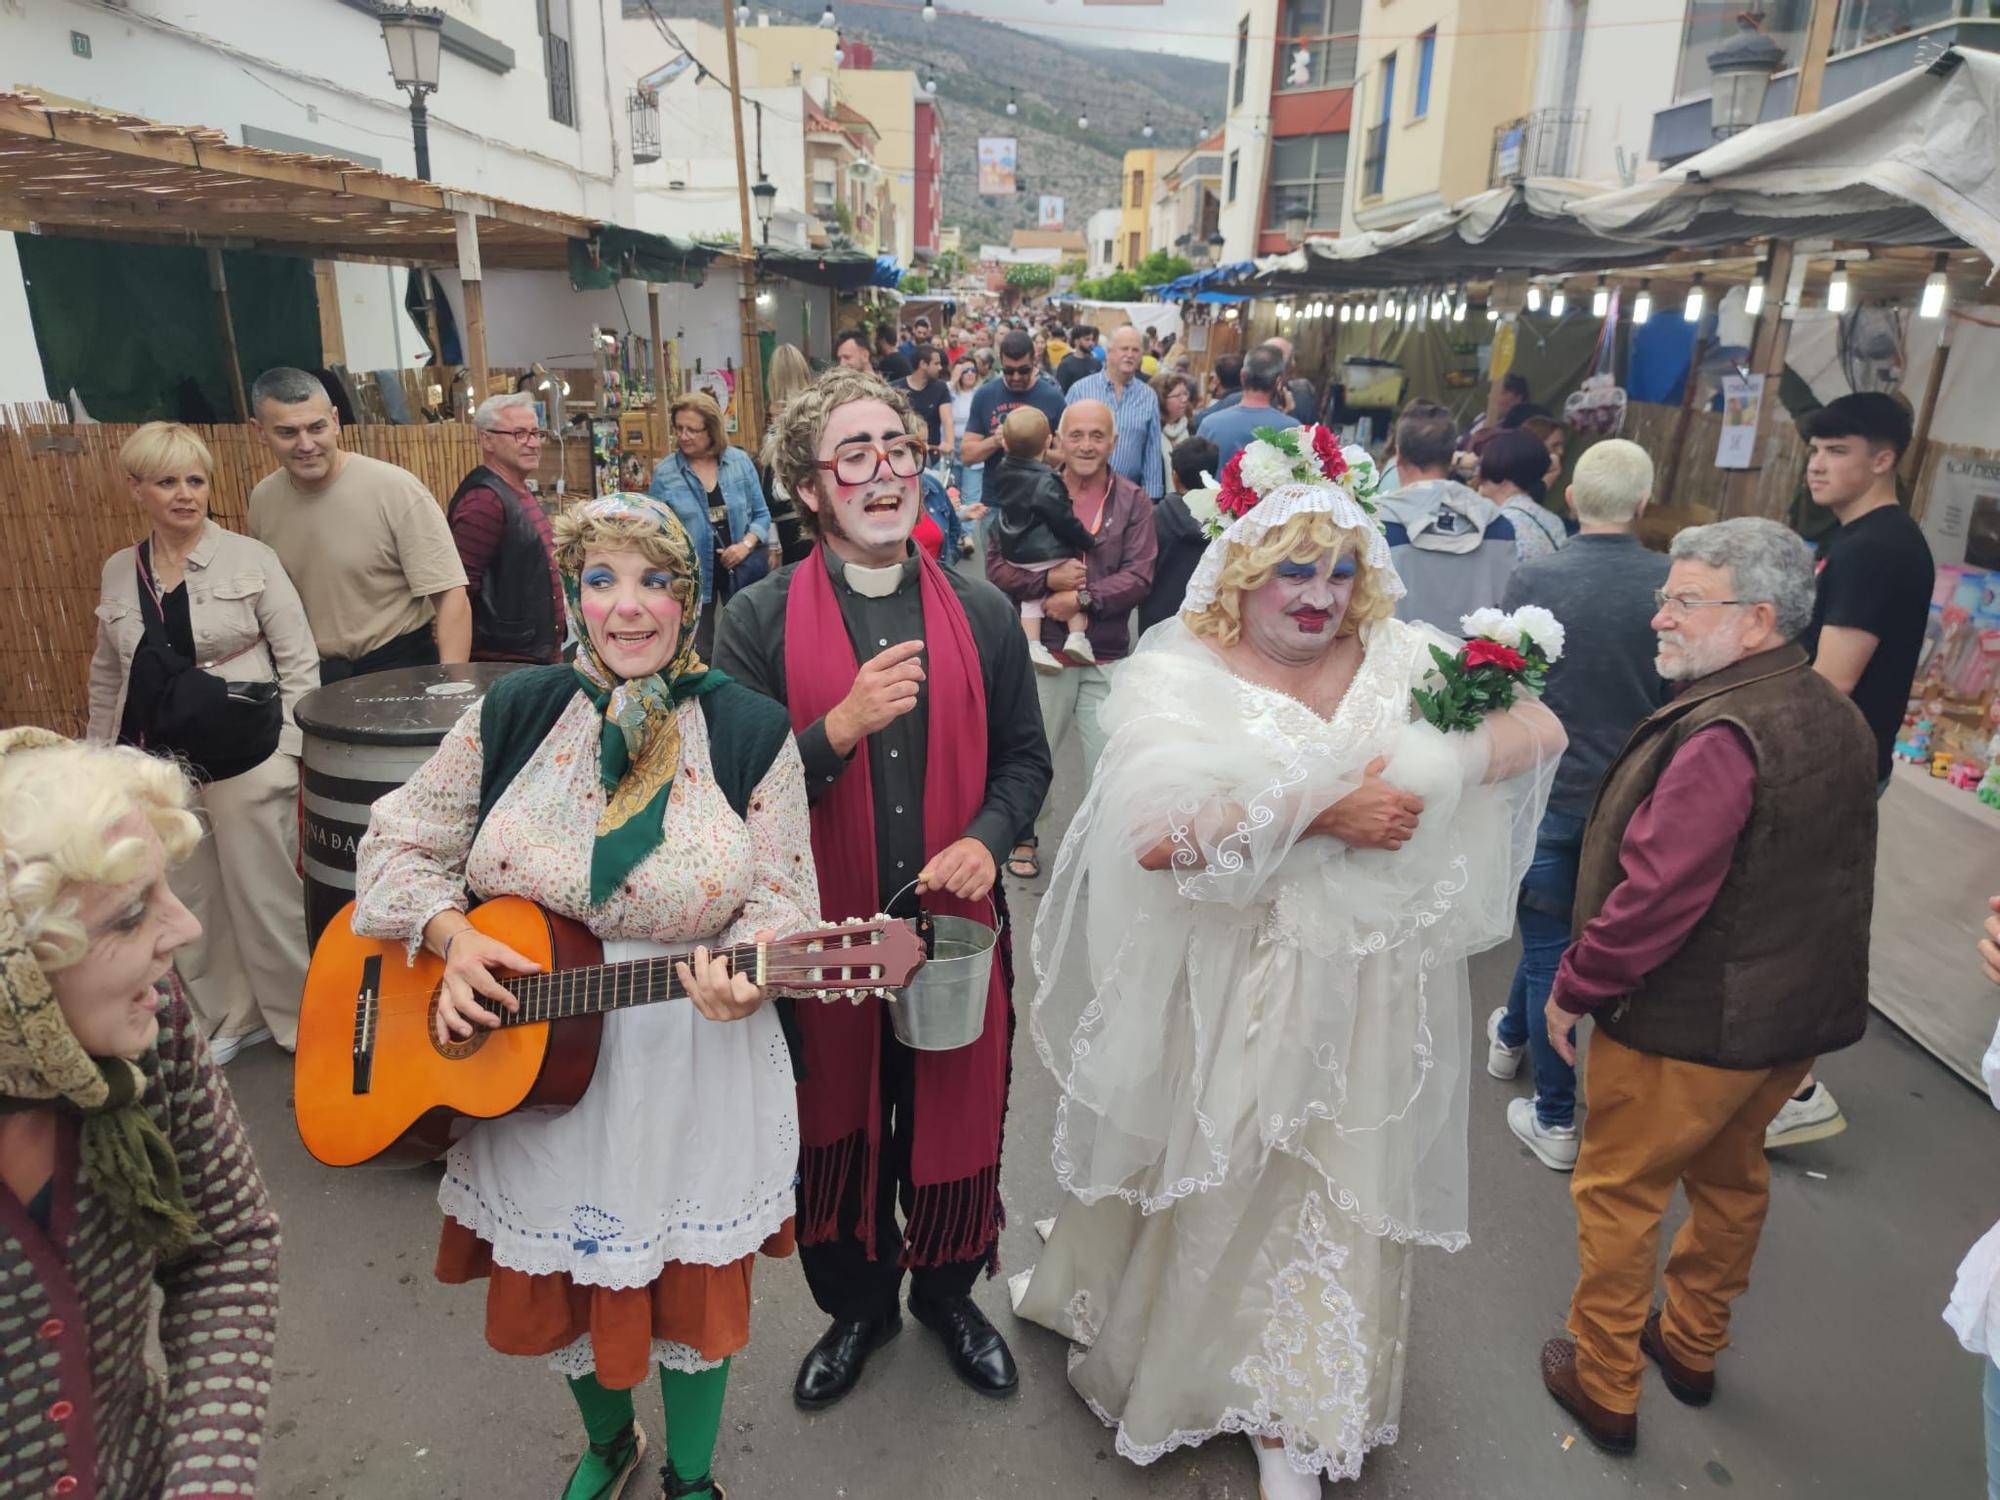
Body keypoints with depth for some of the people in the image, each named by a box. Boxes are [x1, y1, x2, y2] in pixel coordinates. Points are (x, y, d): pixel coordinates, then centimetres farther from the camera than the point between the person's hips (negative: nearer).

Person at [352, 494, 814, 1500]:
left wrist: (743, 975, -27)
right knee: (556, 1285, 21)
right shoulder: (515, 713, -2)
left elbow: (781, 897, -7)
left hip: (692, 1078, -2)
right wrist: (453, 936, -13)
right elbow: (399, 841, 5)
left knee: (690, 1288, 14)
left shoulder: (748, 732, -9)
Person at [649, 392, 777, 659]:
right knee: (698, 652, 10)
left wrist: (746, 544, -14)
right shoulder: (664, 472, -6)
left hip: (741, 572, 1)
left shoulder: (740, 461, -3)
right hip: (692, 577, -1)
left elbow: (761, 514, 3)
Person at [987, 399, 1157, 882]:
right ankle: (1024, 838, 35)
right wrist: (1048, 580, -15)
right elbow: (996, 564, -1)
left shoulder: (1133, 501, 1)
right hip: (1044, 649, 0)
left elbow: (1139, 576, -7)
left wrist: (1082, 597, -16)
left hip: (1108, 656, 0)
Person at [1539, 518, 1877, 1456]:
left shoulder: (1723, 737, -28)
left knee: (1618, 1194, 9)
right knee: (1730, 1178, 25)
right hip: (1800, 1015, 9)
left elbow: (1656, 895, -29)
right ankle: (1692, 1347, 45)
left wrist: (1574, 989, -16)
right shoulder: (1837, 718, 3)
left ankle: (1604, 1386, 24)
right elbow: (1819, 873, 12)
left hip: (1688, 1026, -9)